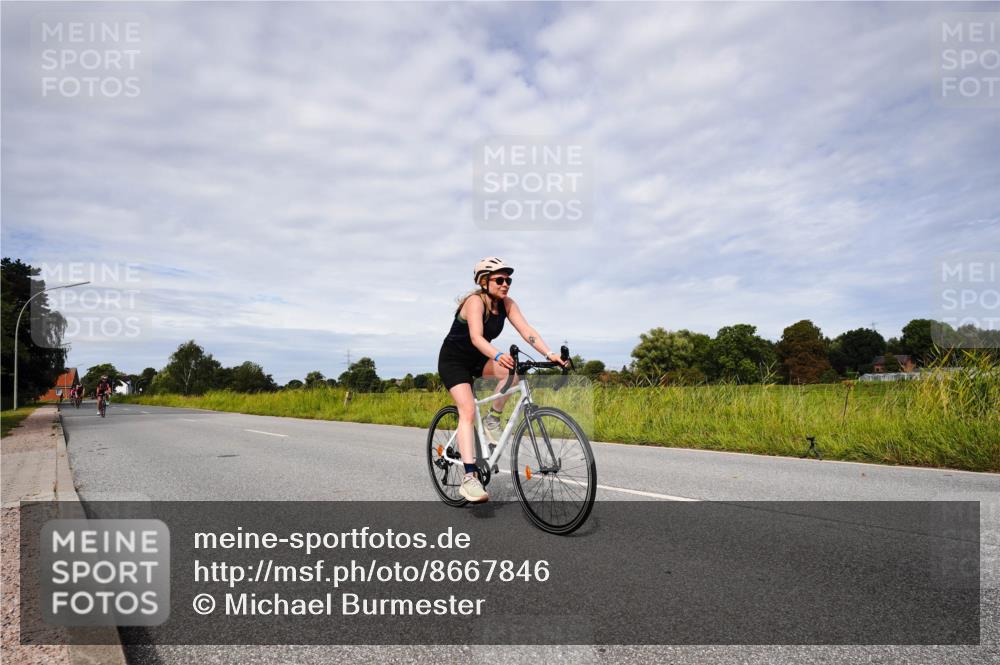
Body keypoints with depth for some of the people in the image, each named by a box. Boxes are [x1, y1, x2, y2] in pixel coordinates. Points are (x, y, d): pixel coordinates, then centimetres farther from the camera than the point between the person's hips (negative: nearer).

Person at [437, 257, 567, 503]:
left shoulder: (507, 304, -7)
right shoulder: (475, 301, -25)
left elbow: (526, 330, -18)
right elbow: (476, 337, -40)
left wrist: (550, 353, -32)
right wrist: (498, 355, -58)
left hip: (477, 359, 6)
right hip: (453, 360, -6)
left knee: (511, 371, -24)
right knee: (468, 410, -22)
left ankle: (493, 419, -3)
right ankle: (469, 478, -25)